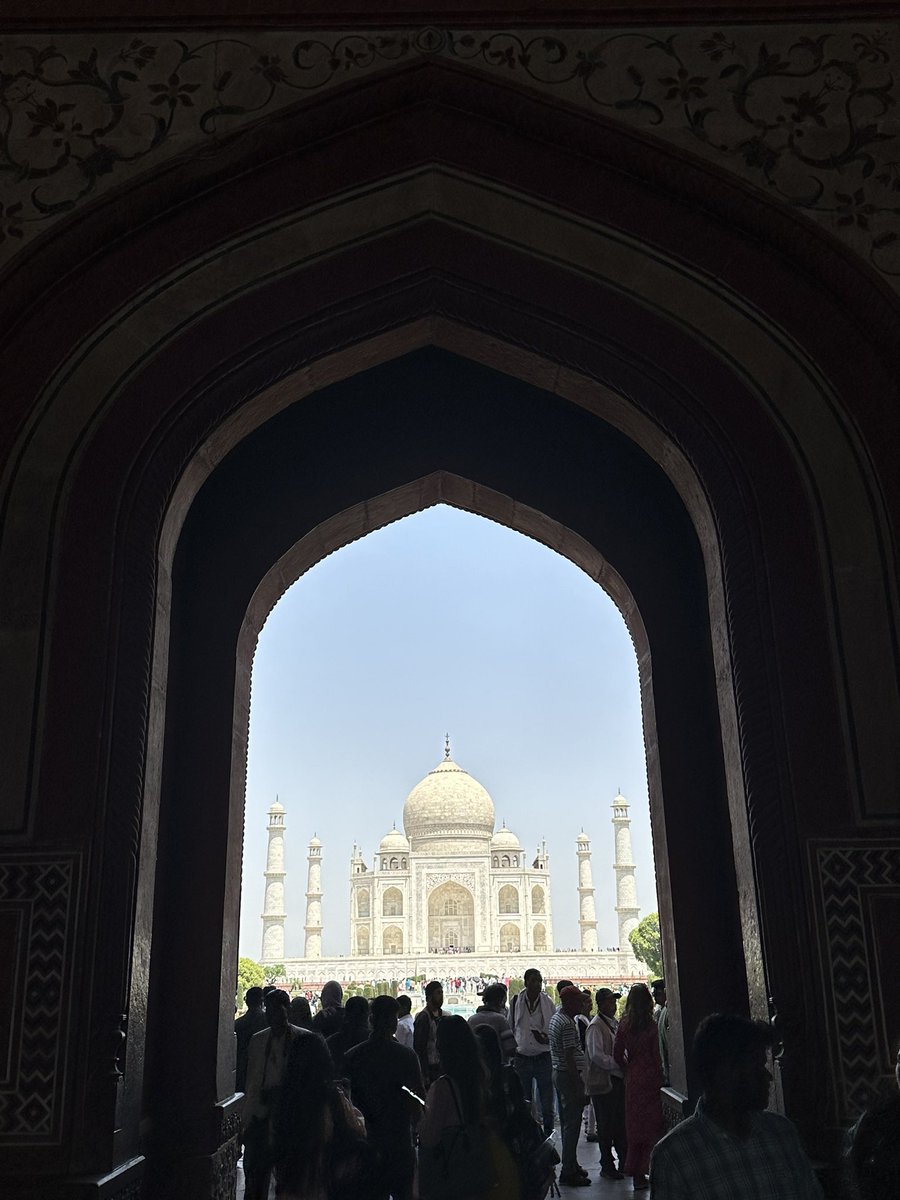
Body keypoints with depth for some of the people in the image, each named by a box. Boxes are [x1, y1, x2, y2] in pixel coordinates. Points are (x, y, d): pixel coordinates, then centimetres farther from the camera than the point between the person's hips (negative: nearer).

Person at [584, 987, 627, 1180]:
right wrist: (620, 1065, -21)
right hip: (603, 1082, -8)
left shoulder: (614, 1023, 13)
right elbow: (597, 1055, -22)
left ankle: (625, 1163, 24)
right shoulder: (596, 1026, -14)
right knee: (606, 1126, 2)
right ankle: (607, 1166, 13)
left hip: (617, 1080, 8)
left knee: (620, 1123, 14)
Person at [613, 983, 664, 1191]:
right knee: (651, 1125, 4)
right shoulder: (651, 1026, -13)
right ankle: (640, 1173, 3)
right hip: (649, 1078, -4)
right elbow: (656, 1056, -9)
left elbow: (617, 1055, 3)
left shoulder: (624, 1025, -1)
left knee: (634, 1125, 13)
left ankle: (634, 1170, 18)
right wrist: (660, 1077, 4)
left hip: (632, 1080, 4)